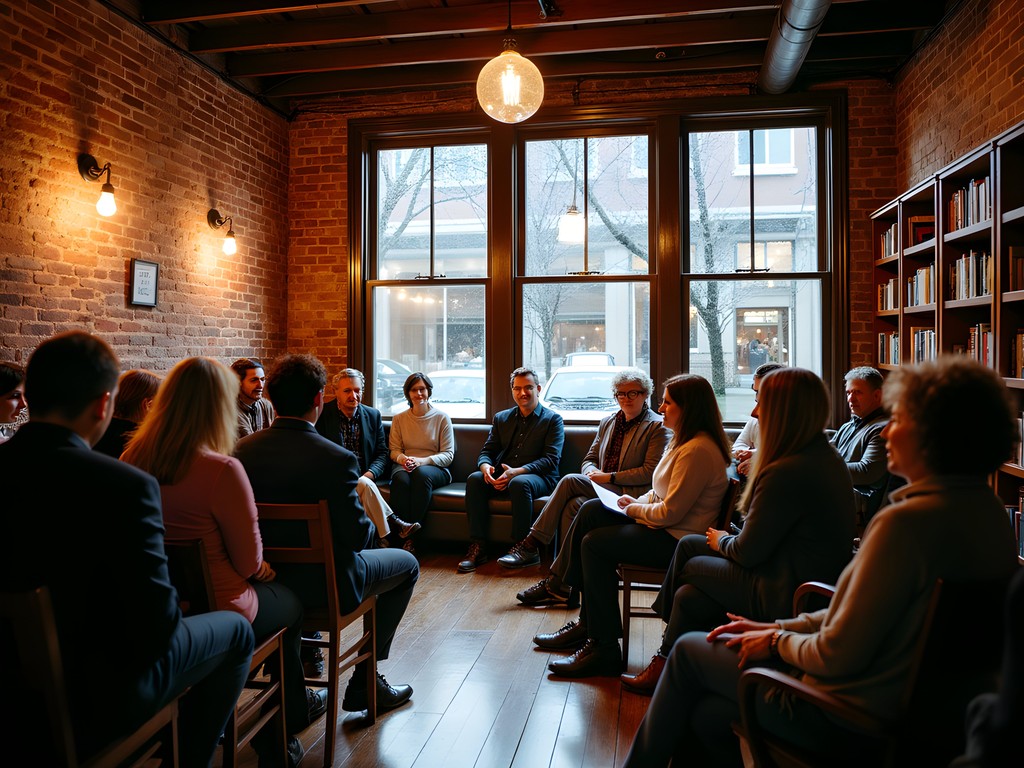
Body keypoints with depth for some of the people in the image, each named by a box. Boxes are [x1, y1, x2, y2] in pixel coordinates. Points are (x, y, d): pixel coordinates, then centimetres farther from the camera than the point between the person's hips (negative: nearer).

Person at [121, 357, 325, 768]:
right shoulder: (222, 470, -27)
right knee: (290, 604, 24)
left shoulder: (132, 460, -6)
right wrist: (260, 567, 7)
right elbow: (248, 561, -17)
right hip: (217, 611, -6)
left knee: (269, 589, 28)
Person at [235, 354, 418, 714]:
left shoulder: (241, 450, -9)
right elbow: (358, 536, -21)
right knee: (407, 564, 18)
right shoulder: (336, 459, -26)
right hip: (324, 585, -6)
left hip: (261, 578, 6)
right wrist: (371, 525, 1)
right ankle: (364, 682, 19)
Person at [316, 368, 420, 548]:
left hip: (362, 477, 3)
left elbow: (382, 453, 11)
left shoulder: (373, 415, 9)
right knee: (365, 485, -31)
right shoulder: (322, 415, -1)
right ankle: (393, 523, -23)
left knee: (366, 483, -31)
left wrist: (369, 474, -12)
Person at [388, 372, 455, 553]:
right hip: (404, 466, 2)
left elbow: (448, 454, 1)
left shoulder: (441, 417, 6)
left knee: (422, 473, -38)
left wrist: (423, 460, -16)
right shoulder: (399, 419, 14)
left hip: (435, 468, -1)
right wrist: (402, 458, -12)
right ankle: (402, 535, -35)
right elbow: (394, 450, 13)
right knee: (401, 479, -36)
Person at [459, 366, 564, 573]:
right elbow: (486, 451, 14)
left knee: (519, 483, -38)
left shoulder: (552, 419, 4)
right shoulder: (501, 418, 19)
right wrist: (485, 466, -13)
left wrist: (517, 471, -22)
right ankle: (477, 546, -24)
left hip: (538, 477, -4)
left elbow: (551, 459, -7)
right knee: (474, 479, -25)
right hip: (502, 476, 4)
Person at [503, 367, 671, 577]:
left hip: (630, 495, -6)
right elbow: (589, 459, 21)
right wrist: (593, 473, -4)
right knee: (573, 505, -28)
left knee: (570, 480, -24)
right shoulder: (607, 422, 20)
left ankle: (531, 545, -19)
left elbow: (651, 472, -9)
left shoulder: (658, 427, 0)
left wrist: (610, 477, -14)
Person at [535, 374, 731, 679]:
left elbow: (671, 512, -24)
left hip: (678, 539, -11)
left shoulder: (698, 451, -22)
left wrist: (634, 509, -8)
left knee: (595, 543, -17)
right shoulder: (683, 441, 13)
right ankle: (589, 621, 5)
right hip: (664, 526, 11)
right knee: (592, 510, 4)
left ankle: (604, 648, -9)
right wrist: (636, 503, 1)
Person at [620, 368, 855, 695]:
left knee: (692, 565, 10)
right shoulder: (825, 456, 4)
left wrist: (722, 541, 2)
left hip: (787, 598, -9)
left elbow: (749, 552, -18)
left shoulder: (787, 472, -27)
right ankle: (666, 662, 25)